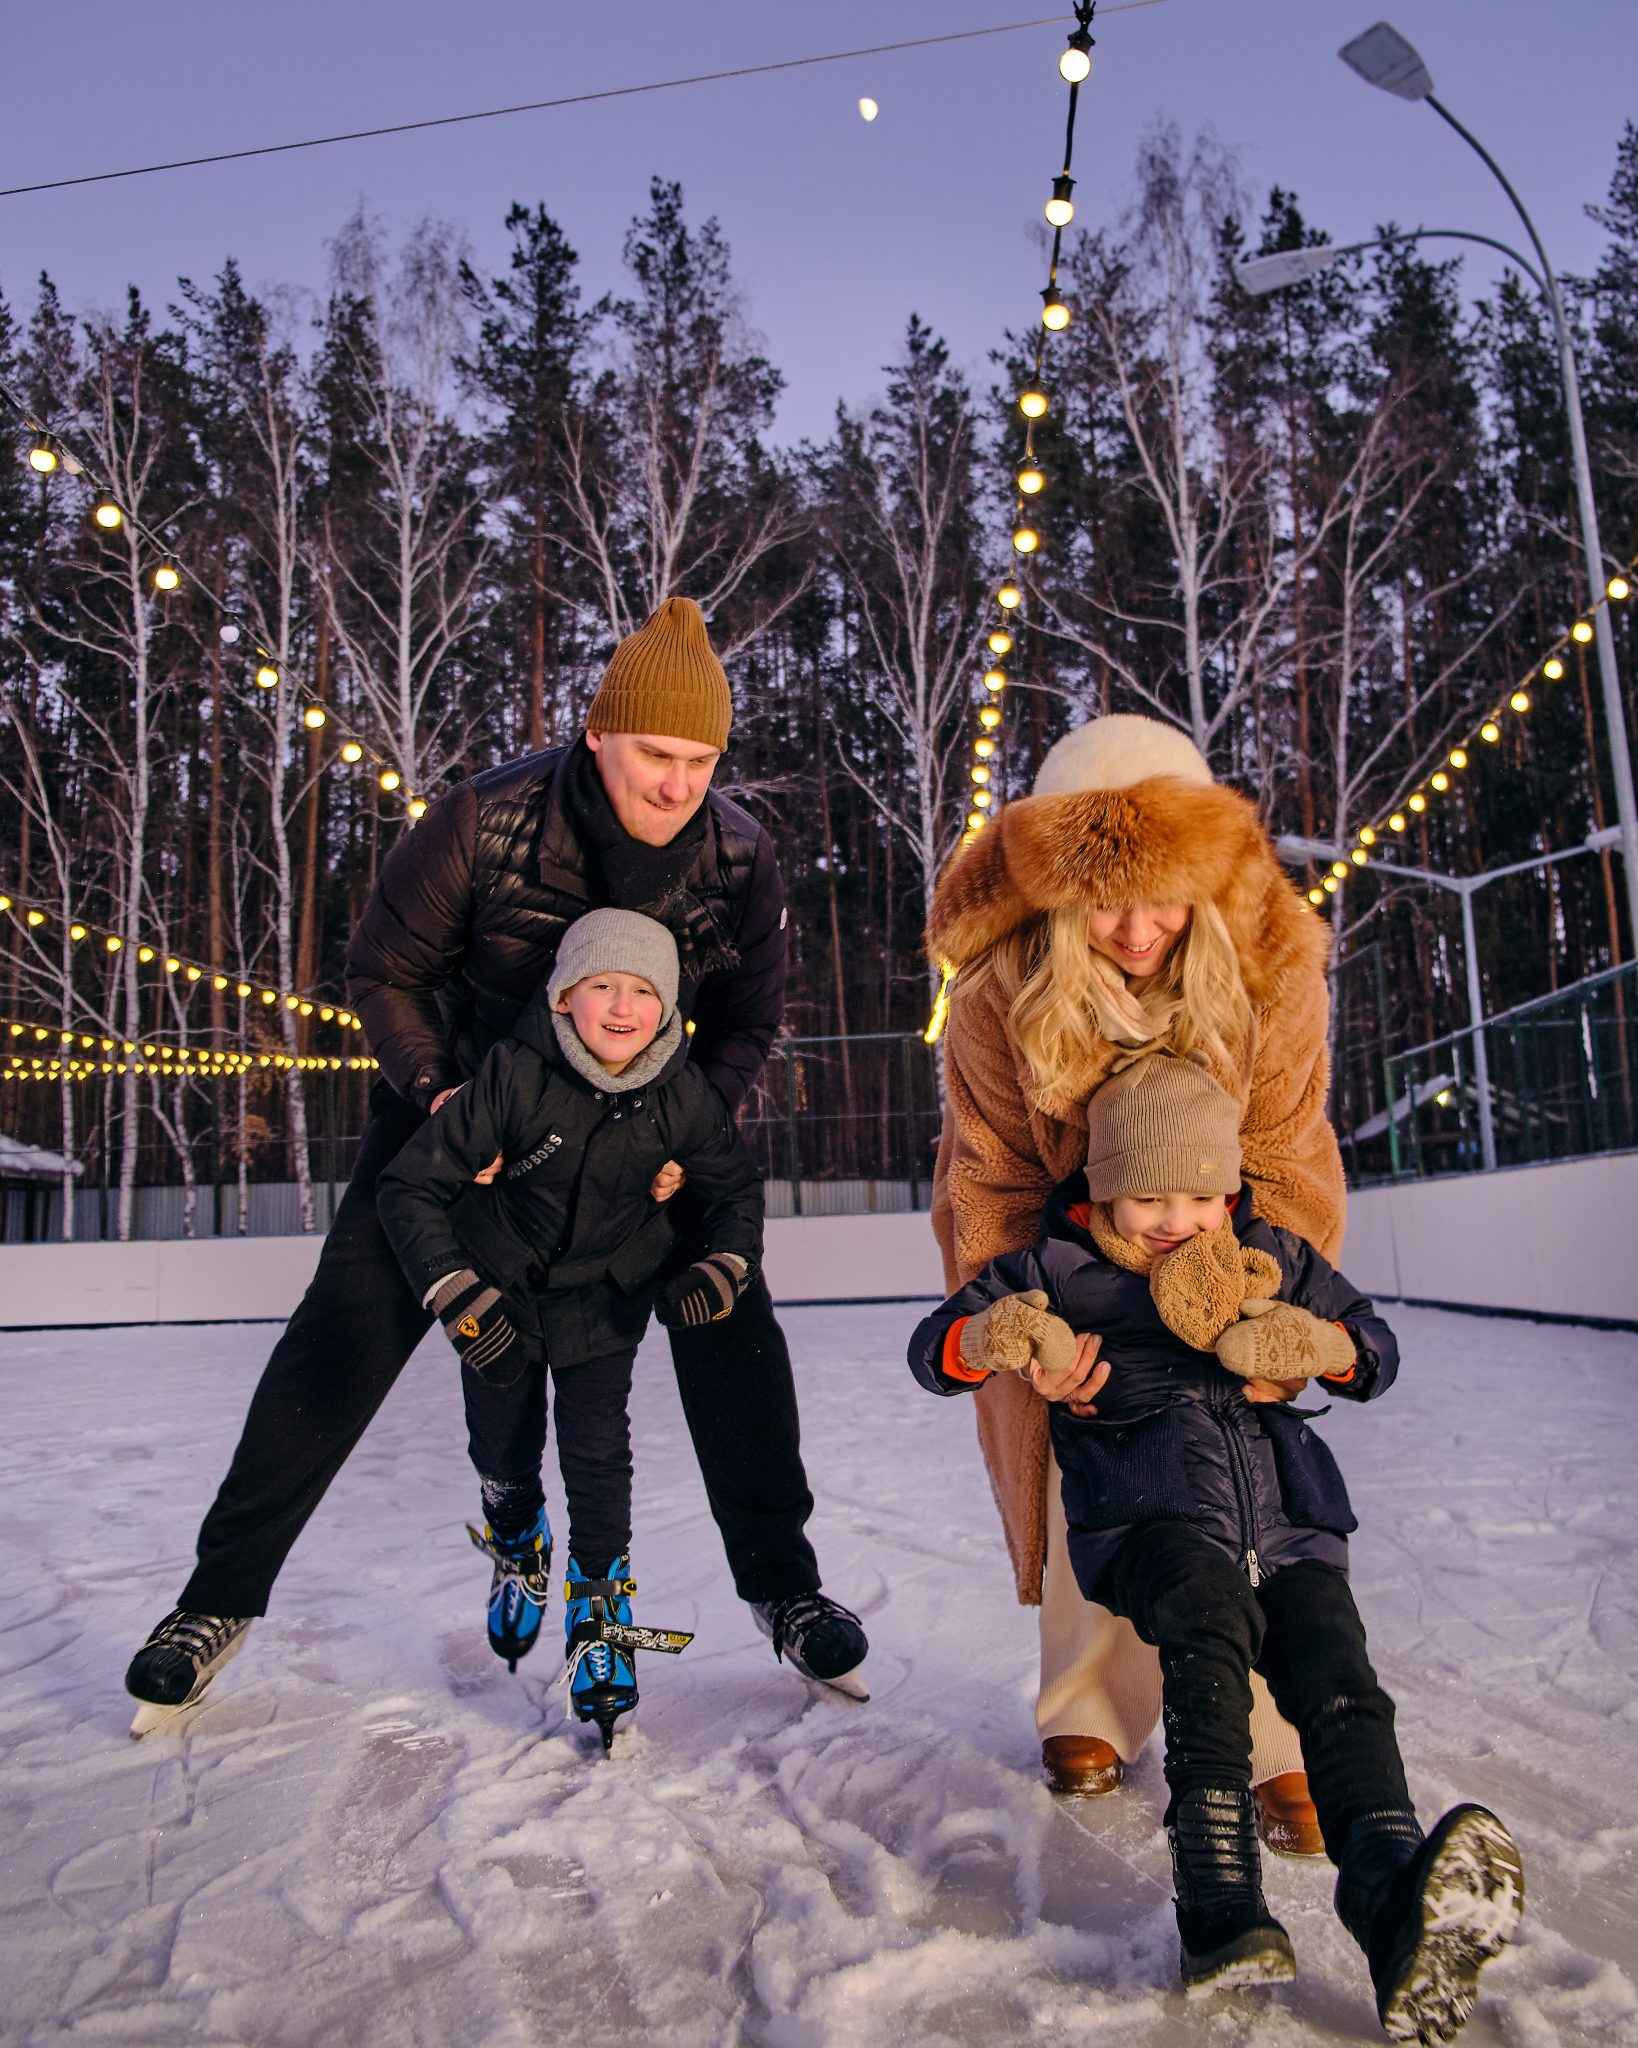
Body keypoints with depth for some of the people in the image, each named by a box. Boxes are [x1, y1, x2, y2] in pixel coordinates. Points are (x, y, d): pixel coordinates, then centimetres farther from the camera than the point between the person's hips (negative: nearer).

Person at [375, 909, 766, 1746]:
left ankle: (598, 1611, 14)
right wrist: (460, 1299, -27)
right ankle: (518, 1549, 46)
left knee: (597, 1449, -9)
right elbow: (408, 1187, -23)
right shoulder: (513, 1074, -28)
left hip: (605, 1294, 1)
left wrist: (725, 1266, -15)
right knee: (503, 1453, 11)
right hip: (500, 1290, 0)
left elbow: (736, 1185, 1)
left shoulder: (680, 1094, -18)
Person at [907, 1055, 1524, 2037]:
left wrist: (1318, 1345, -2)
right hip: (1153, 1527, -3)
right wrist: (990, 1338, -18)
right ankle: (1220, 1910, -41)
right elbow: (934, 1348, 8)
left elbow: (1378, 1350, 24)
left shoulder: (1275, 1259, 18)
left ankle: (1400, 1918, -40)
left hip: (1289, 1529, 4)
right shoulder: (1058, 1270, 9)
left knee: (1341, 1686, -22)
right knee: (1209, 1610, -35)